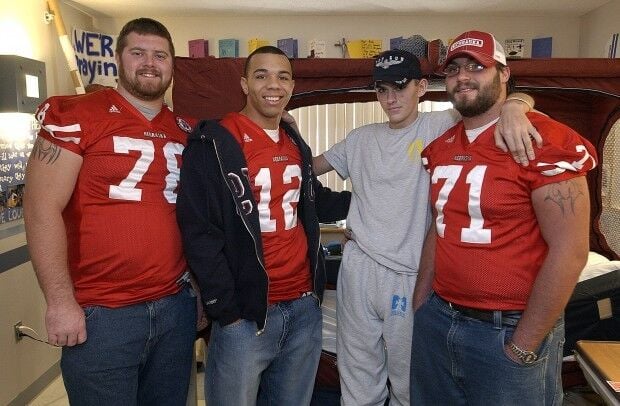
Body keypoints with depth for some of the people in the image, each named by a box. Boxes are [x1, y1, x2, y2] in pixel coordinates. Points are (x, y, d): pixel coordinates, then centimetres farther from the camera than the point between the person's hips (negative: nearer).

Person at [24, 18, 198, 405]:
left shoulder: (187, 131, 8)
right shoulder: (74, 115, -6)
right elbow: (42, 208, -11)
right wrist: (60, 301, -14)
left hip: (177, 305, 5)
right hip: (101, 313, -4)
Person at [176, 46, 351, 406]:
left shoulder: (297, 145, 10)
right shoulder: (212, 145, -12)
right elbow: (199, 234, -15)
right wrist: (227, 311, -15)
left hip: (304, 306, 7)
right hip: (244, 313, -6)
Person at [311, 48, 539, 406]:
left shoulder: (440, 128, -3)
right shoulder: (361, 139, 11)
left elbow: (504, 99, -9)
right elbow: (310, 167, 20)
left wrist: (513, 107, -32)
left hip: (410, 277, -3)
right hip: (358, 269, 4)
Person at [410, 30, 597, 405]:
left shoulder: (547, 141, -14)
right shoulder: (440, 148, 6)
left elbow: (570, 252, -17)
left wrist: (523, 347, -14)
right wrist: (420, 304, 10)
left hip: (508, 330, -6)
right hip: (437, 321, 7)